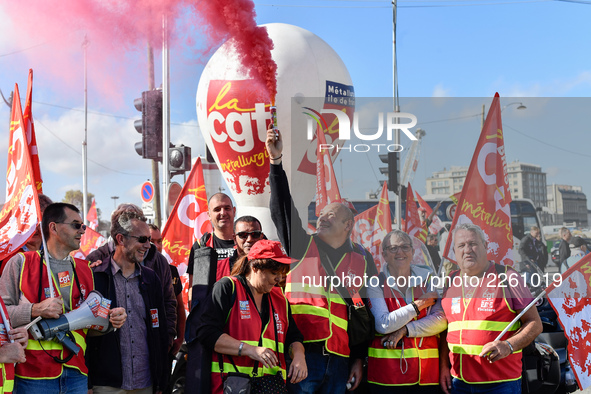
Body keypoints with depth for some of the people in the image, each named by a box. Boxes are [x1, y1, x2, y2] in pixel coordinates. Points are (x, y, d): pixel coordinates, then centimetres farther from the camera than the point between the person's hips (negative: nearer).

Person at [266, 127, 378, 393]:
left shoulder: (363, 260, 10)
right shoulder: (301, 245, 8)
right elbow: (281, 208, -4)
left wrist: (359, 359, 5)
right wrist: (276, 161, -13)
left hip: (340, 360, 2)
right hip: (303, 352, -1)